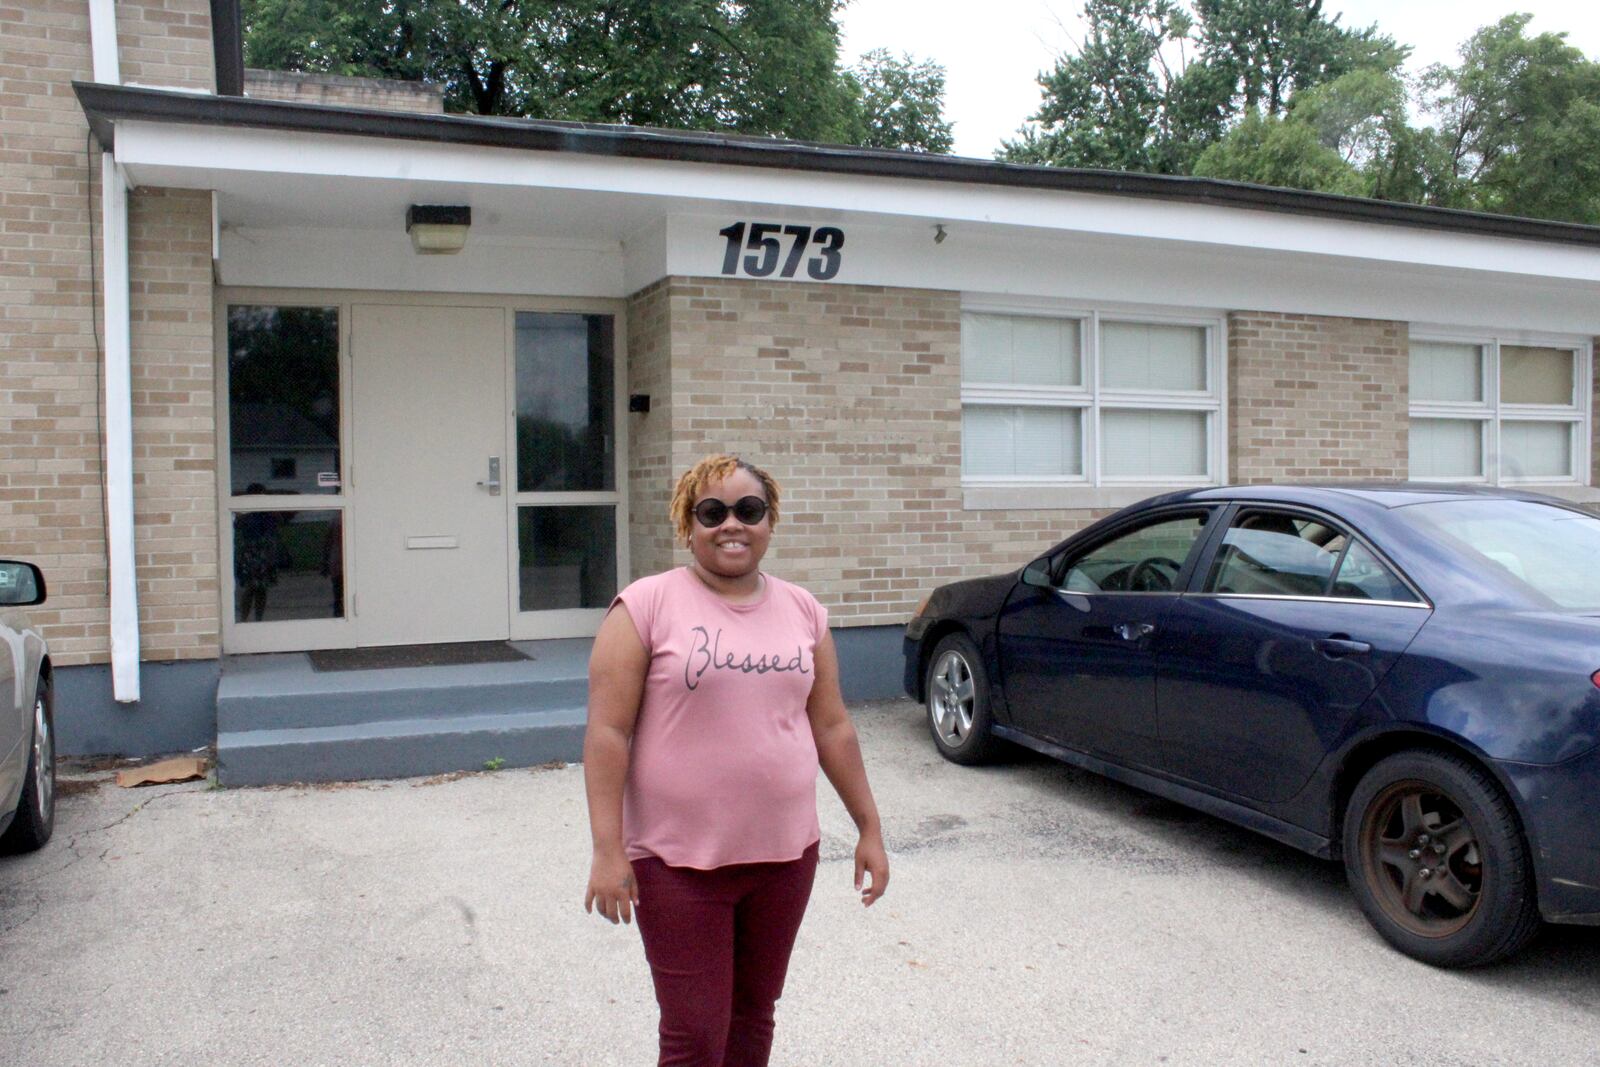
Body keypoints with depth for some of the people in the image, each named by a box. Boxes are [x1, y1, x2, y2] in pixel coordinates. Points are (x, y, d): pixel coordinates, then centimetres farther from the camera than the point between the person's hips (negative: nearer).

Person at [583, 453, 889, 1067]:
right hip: (678, 861, -4)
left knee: (754, 1016, 18)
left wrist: (869, 828, 11)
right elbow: (608, 733, -10)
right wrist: (608, 850, -15)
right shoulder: (647, 606, -9)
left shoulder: (801, 610, 5)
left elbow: (832, 727, 11)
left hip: (784, 854, 4)